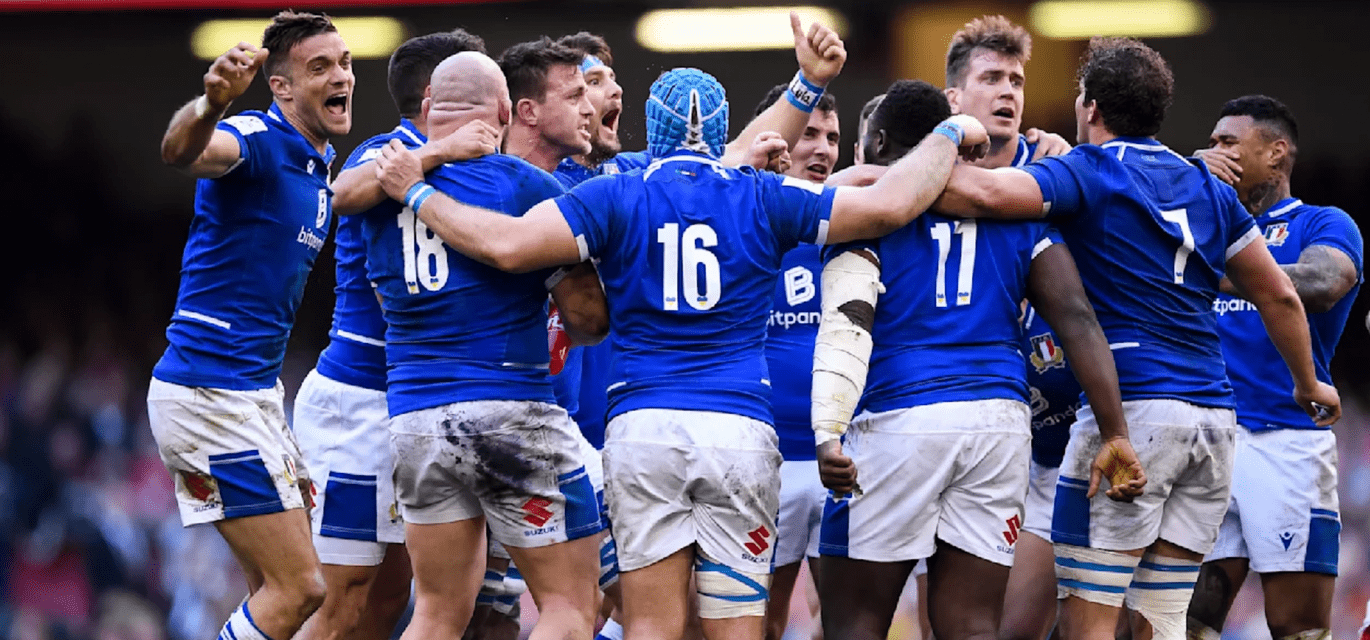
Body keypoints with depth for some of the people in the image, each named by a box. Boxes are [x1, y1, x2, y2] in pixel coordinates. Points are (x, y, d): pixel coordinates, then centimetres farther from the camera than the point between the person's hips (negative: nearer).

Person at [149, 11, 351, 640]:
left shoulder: (318, 163, 14)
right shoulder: (259, 140, -16)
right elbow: (184, 151, -41)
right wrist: (211, 103, -61)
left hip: (254, 391, 10)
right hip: (209, 395, -10)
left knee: (282, 589, 11)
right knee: (298, 587, -11)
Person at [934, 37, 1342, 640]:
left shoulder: (1088, 172, -1)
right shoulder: (1206, 186, 18)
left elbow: (986, 193, -19)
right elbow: (1279, 296, 23)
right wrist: (1308, 383, 38)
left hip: (1130, 405, -7)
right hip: (1215, 415, 7)